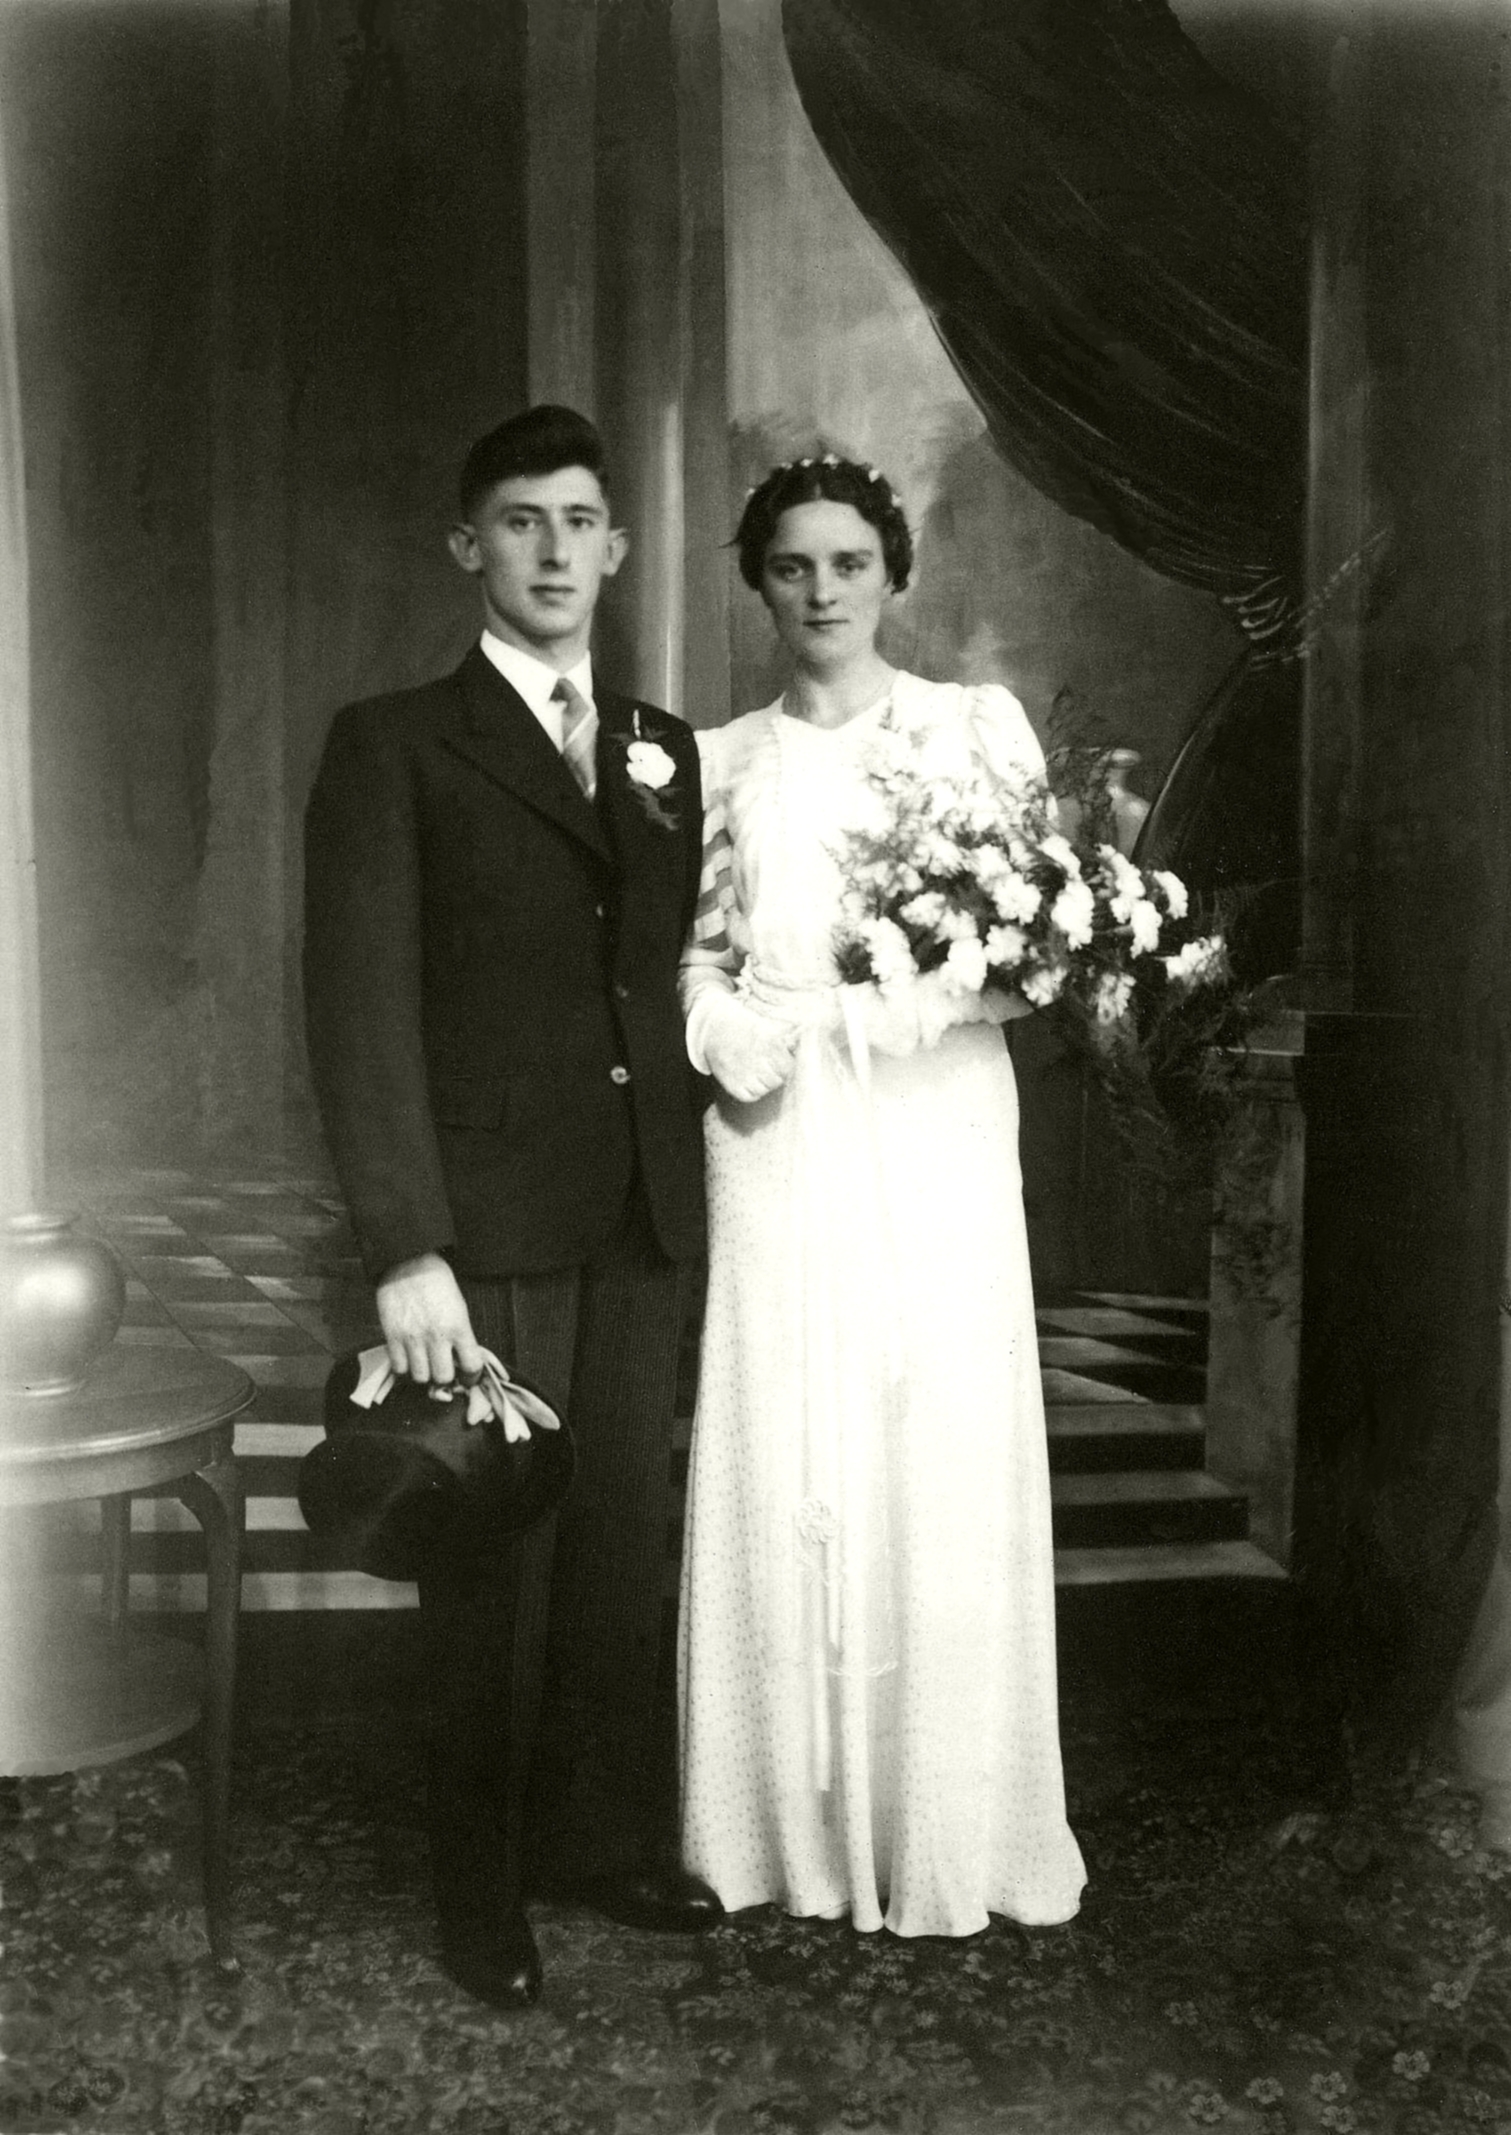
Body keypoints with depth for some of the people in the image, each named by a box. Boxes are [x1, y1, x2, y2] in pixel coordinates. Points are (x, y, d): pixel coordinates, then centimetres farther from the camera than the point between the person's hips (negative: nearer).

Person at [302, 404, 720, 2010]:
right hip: (485, 1226, -4)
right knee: (493, 1563, 5)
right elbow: (361, 1011, -9)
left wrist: (691, 1188, 3)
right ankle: (481, 1894, 24)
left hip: (642, 1222, 4)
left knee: (621, 1544, 11)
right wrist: (403, 1251, -16)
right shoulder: (394, 746, -1)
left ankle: (603, 1838, 31)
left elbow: (671, 977, 13)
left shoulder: (664, 750, 14)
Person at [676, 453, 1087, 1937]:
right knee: (780, 1471, 2)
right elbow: (696, 947, 14)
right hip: (779, 1139, 2)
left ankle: (945, 1831, 15)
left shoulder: (979, 725, 8)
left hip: (936, 1132, -1)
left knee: (942, 1465, -2)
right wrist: (721, 1026, -6)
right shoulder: (724, 758, 13)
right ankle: (793, 1823, 17)